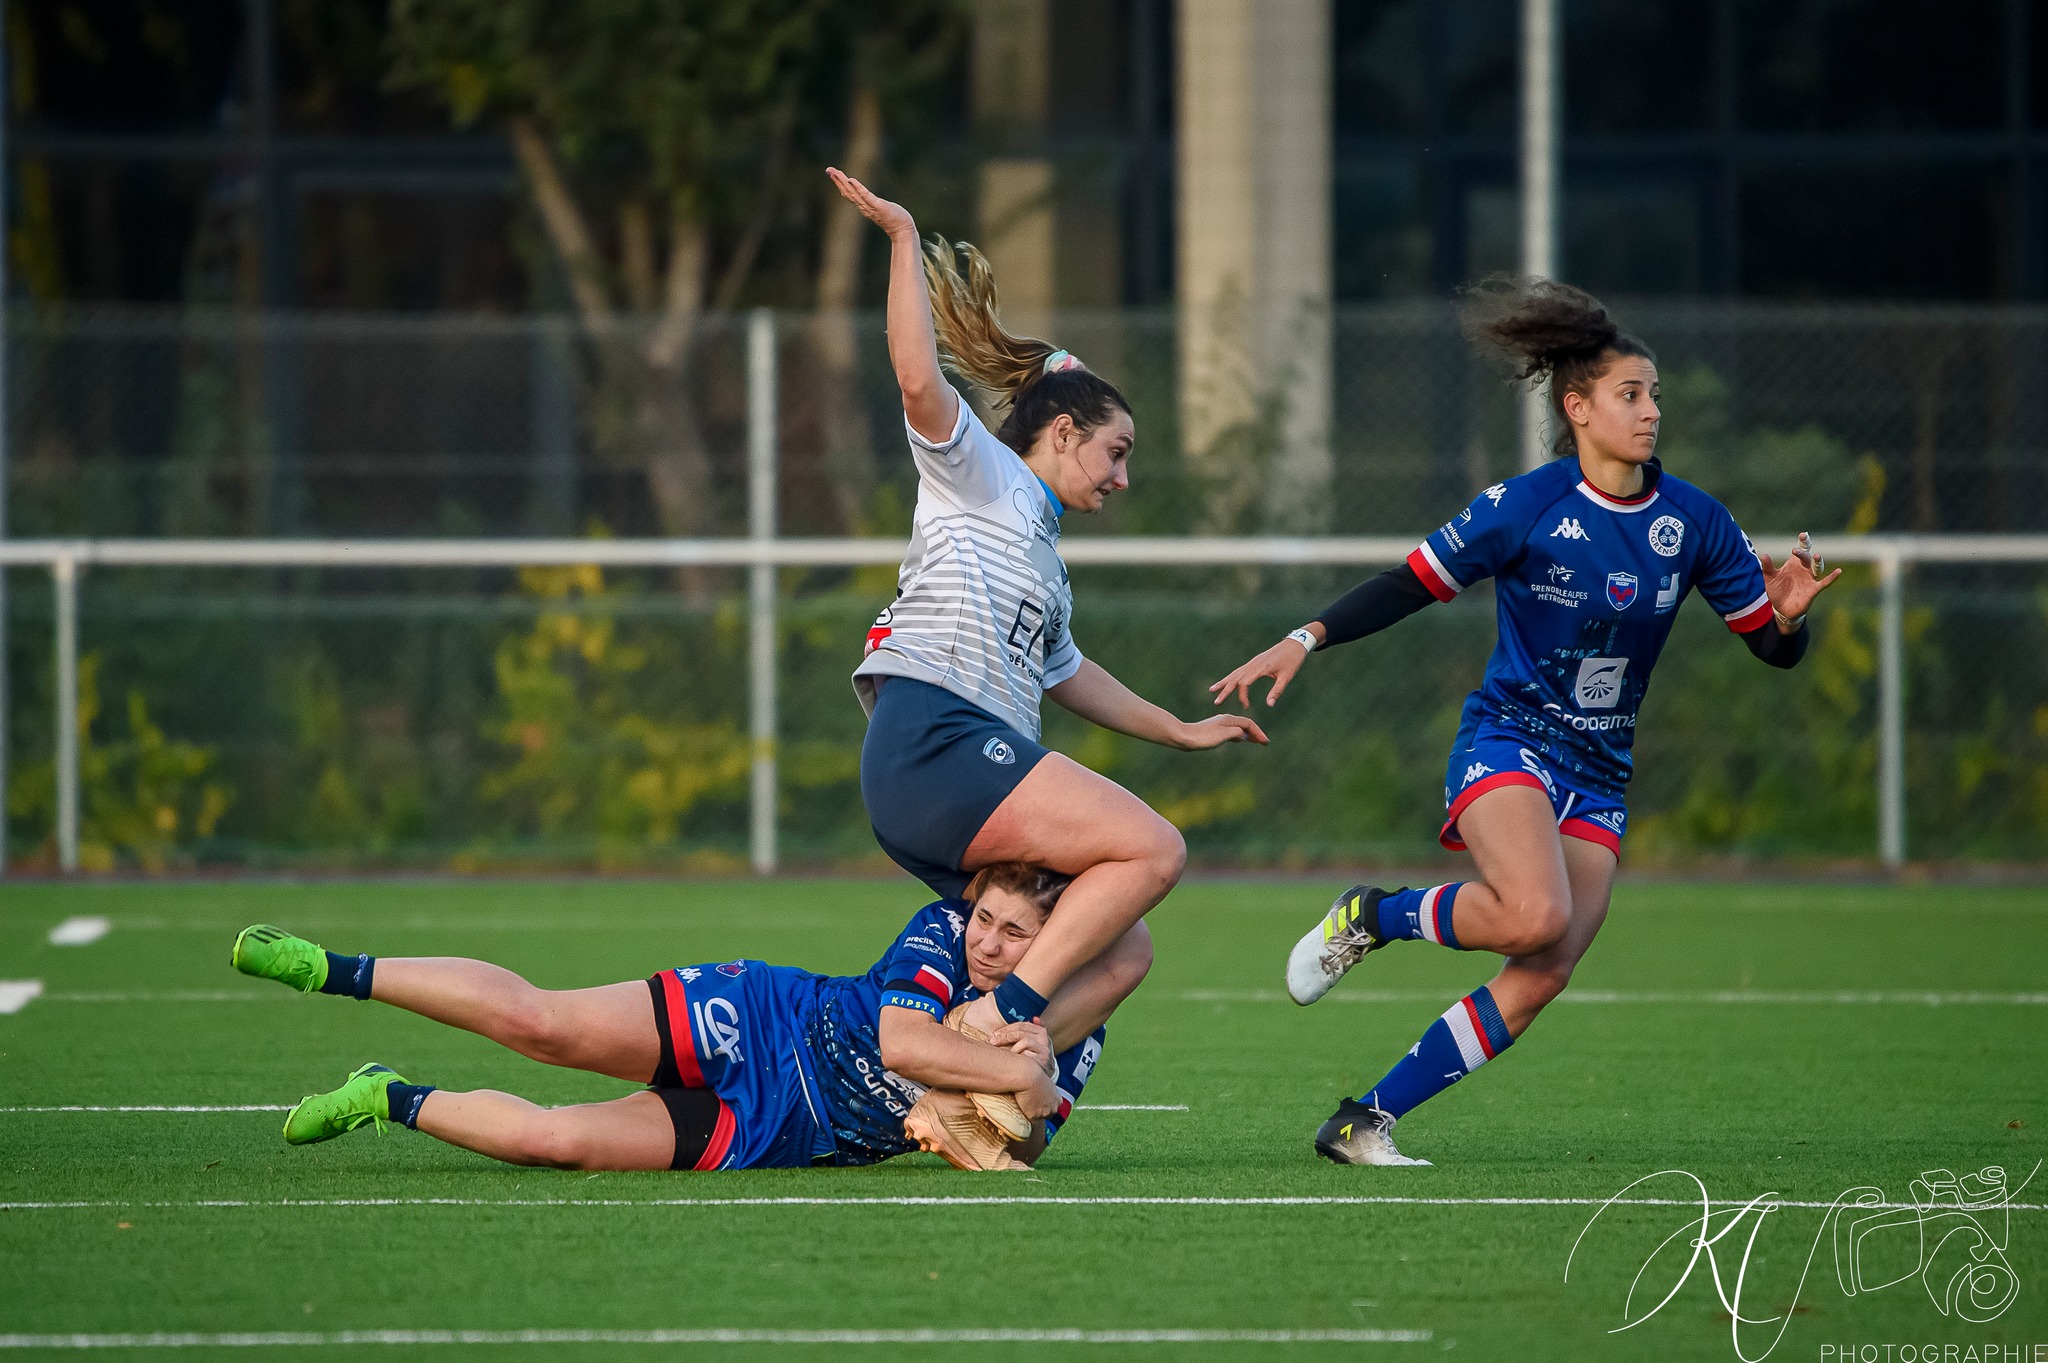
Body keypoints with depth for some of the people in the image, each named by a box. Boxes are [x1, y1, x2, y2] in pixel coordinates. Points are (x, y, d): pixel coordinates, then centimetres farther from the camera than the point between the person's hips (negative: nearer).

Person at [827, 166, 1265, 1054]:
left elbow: (1063, 672, 46)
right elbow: (919, 379, -12)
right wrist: (903, 237, -12)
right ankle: (1000, 1013, -26)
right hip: (932, 740, -10)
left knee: (1120, 955, 0)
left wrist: (1178, 731, 53)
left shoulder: (1041, 548, 32)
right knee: (1152, 848, -20)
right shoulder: (977, 473, 7)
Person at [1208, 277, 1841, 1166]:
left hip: (1597, 775, 5)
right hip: (1507, 743, -5)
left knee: (1542, 978, -10)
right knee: (1536, 915, -32)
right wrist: (1304, 641, -12)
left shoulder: (1694, 522, 1)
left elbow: (1773, 649, 6)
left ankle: (1362, 1123, -1)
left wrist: (1788, 614, -17)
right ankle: (1374, 916, -3)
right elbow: (1416, 584, -4)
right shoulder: (1526, 508, -10)